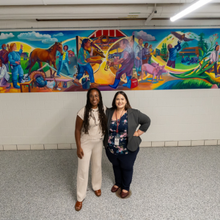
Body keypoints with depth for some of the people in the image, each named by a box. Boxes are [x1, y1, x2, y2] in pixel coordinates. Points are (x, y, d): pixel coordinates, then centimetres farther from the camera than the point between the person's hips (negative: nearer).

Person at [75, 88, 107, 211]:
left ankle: (97, 186, 47)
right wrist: (78, 147, -13)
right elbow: (77, 130, -13)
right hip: (86, 143, -3)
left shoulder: (103, 109, -9)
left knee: (97, 166, 20)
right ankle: (80, 197, 24)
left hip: (99, 142, 4)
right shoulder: (83, 112, -21)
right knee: (83, 170, 5)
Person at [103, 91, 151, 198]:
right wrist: (106, 137, 2)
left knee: (127, 168, 19)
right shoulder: (108, 112, -7)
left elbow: (147, 121, -5)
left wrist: (138, 133, -9)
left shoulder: (133, 113, -15)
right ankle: (117, 183, 53)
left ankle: (125, 187, 45)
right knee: (116, 166, 26)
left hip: (128, 149, -3)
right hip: (111, 148, 3)